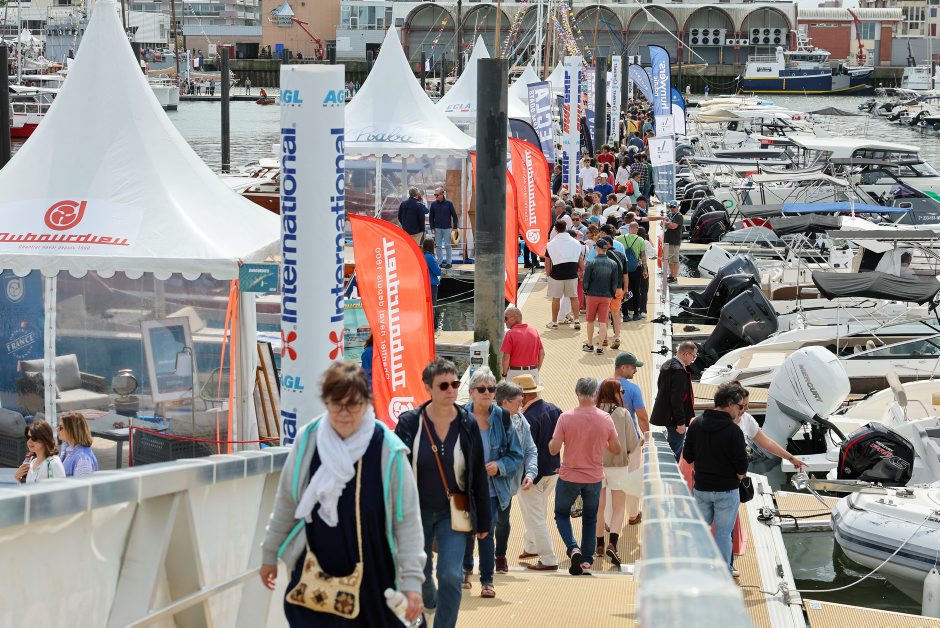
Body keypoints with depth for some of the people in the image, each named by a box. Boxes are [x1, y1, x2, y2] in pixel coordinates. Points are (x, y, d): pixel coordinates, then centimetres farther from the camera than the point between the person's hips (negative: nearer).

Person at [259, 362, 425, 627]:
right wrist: (270, 554, 14)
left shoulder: (388, 450, -13)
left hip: (373, 581, -2)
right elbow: (286, 504, 8)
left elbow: (407, 520, -10)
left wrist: (412, 579, -14)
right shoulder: (307, 441, -5)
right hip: (313, 577, 2)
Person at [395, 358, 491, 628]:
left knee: (451, 575, -14)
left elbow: (479, 476, 2)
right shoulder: (409, 423, -8)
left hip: (453, 513, 0)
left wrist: (484, 521, 4)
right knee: (419, 574, 15)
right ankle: (430, 604, 48)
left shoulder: (468, 425, -4)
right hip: (417, 512, 0)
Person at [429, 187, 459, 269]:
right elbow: (431, 217, 10)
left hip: (447, 228, -2)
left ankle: (449, 262, 7)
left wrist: (455, 227, -3)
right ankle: (440, 262, 9)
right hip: (437, 229, 2)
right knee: (438, 246, 3)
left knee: (448, 246, 1)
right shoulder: (434, 204, 3)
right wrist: (432, 227, 1)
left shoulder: (448, 203, -3)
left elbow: (454, 216, 1)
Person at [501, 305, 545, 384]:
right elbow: (542, 353, 8)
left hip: (515, 372, -5)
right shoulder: (534, 331, 6)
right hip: (533, 371, 5)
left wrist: (504, 374, 0)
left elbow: (506, 357, -13)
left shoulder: (510, 334, -11)